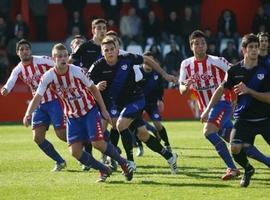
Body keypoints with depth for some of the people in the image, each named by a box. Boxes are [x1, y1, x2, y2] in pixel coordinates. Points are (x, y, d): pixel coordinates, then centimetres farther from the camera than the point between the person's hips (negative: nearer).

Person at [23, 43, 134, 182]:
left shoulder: (77, 71, -17)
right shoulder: (48, 77, -14)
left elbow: (93, 89, -4)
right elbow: (37, 97, -14)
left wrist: (103, 110, -3)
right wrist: (28, 114, -32)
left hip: (89, 111, -3)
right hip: (72, 117, 3)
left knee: (98, 143, -17)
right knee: (75, 151, -8)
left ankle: (123, 163, 6)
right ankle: (104, 171, 11)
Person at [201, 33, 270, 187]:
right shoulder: (235, 71, 0)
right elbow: (221, 90, 13)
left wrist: (249, 91, -20)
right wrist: (207, 110, 11)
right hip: (244, 118, 1)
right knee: (236, 148, -17)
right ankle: (248, 169, 14)